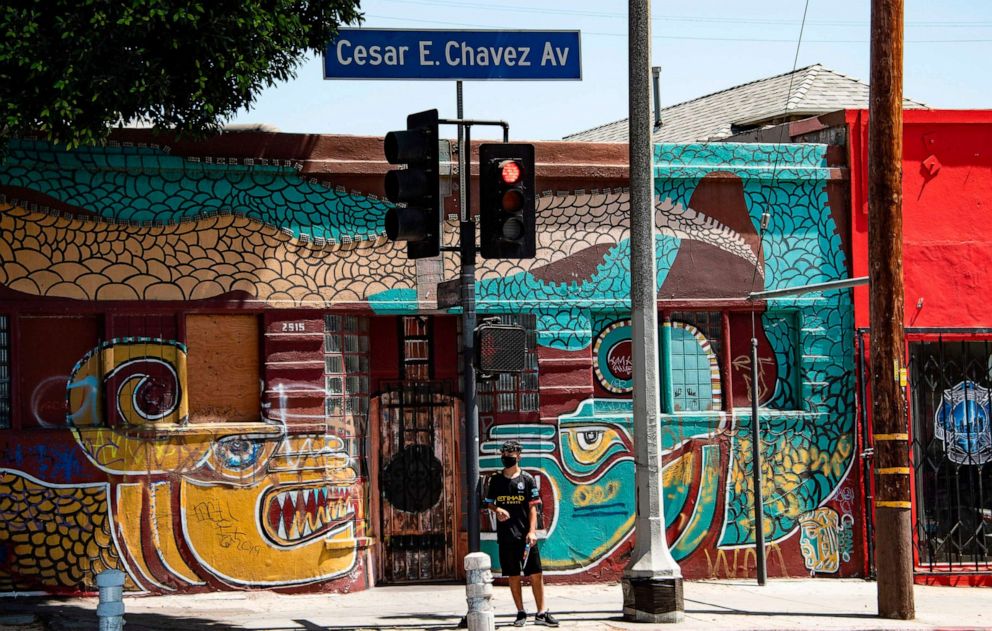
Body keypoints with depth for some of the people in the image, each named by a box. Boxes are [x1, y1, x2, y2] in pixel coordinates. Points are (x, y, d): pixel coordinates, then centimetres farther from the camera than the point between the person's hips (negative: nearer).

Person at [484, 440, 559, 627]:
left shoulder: (527, 479, 1)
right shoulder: (496, 480, 7)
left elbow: (532, 507, -1)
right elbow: (489, 503, 14)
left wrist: (532, 531, -11)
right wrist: (497, 509, -9)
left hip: (525, 535, -2)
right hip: (506, 535, 2)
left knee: (536, 574, -3)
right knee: (513, 575, 4)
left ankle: (541, 613, 3)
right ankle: (521, 613, 12)